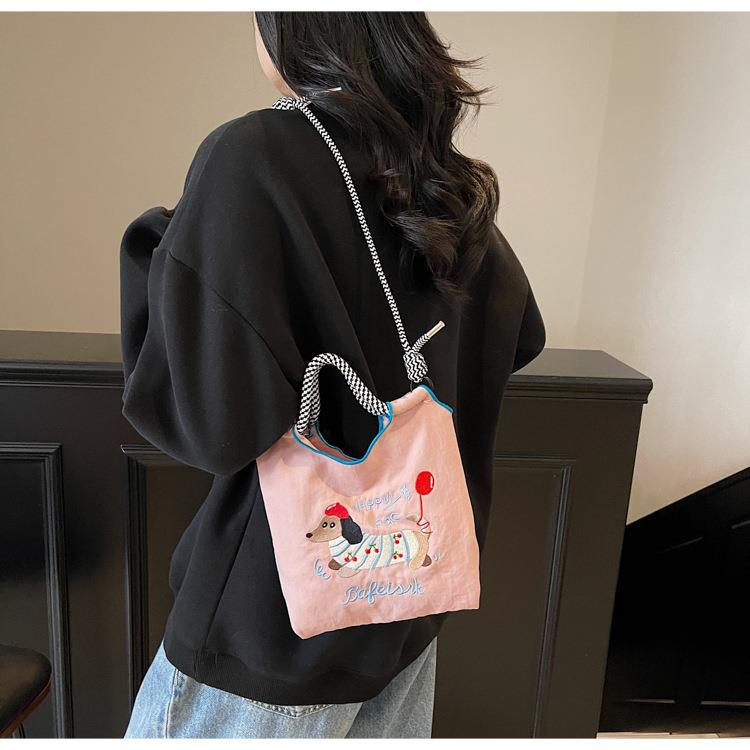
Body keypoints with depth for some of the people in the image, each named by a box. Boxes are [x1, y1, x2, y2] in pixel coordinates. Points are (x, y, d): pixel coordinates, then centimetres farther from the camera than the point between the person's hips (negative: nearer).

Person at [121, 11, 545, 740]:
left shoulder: (253, 154, -20)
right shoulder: (443, 181, 1)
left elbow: (211, 420, -25)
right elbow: (521, 337, 13)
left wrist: (159, 247, -10)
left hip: (287, 614, -6)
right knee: (382, 729, 25)